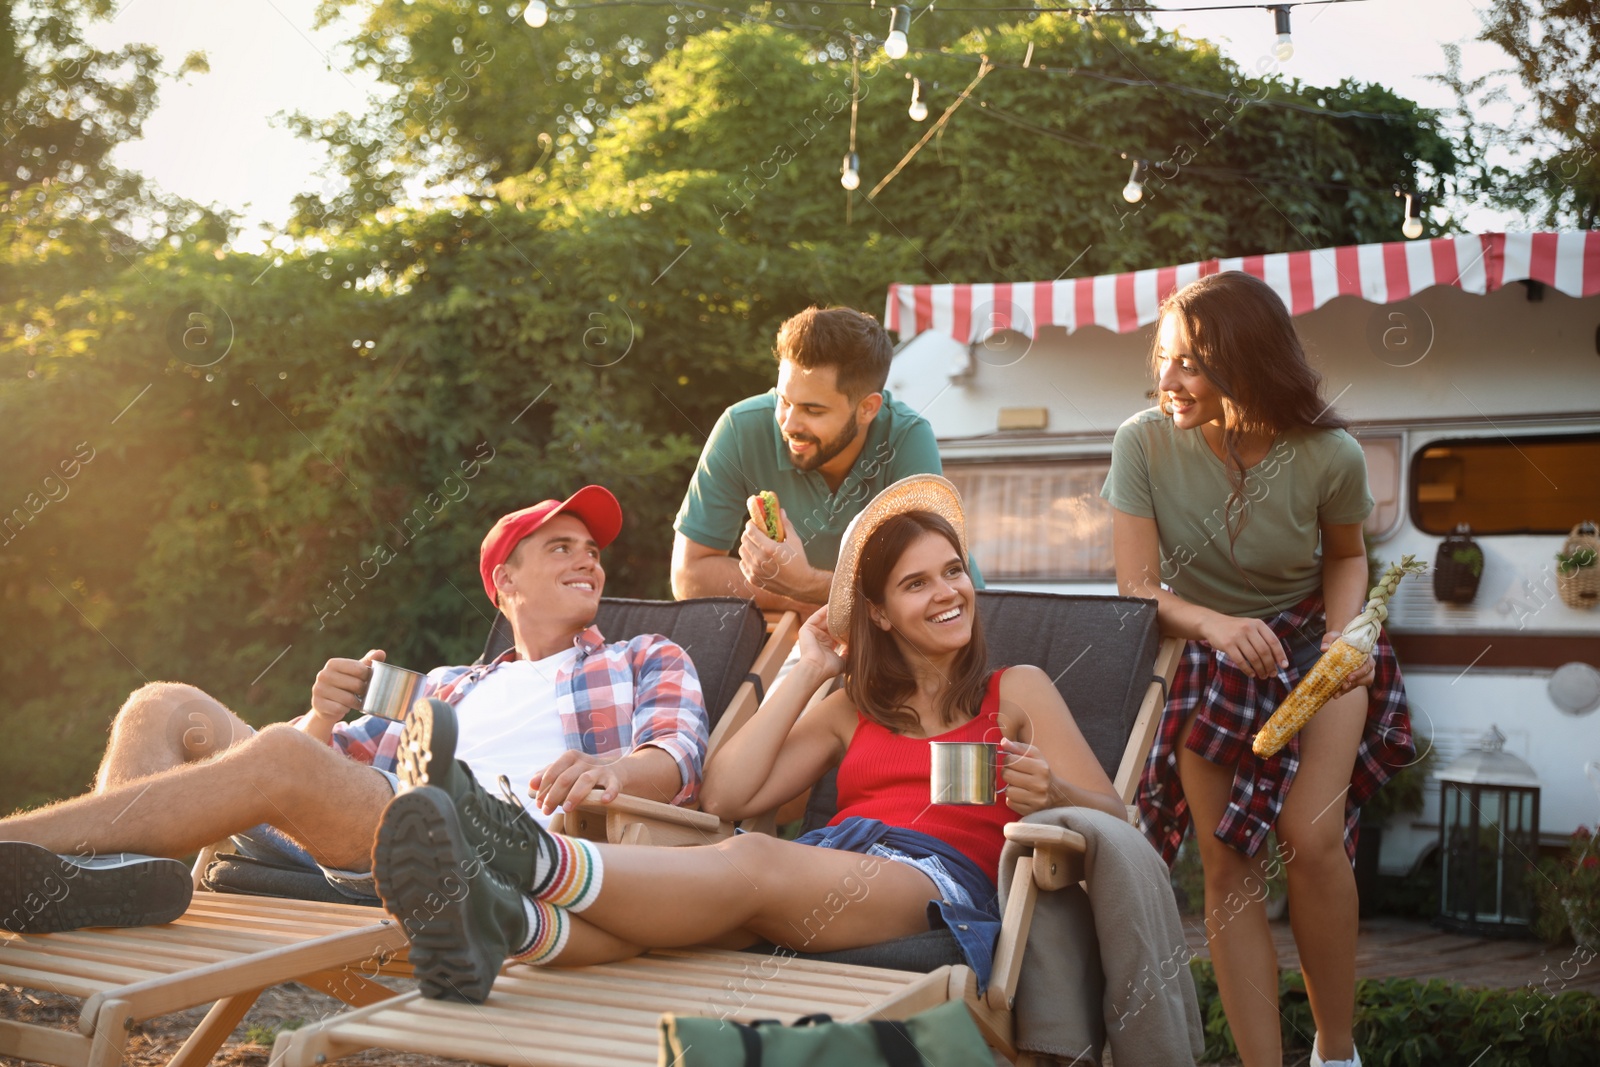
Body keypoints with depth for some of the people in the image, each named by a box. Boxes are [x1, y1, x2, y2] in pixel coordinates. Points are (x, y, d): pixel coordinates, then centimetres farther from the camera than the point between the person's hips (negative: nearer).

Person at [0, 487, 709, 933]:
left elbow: (678, 756, 5)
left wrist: (615, 767, -21)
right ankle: (109, 875, -40)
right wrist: (323, 720, 3)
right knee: (168, 707, -7)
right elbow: (344, 764, 28)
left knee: (280, 758, -33)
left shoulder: (648, 660, 27)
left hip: (505, 838, -6)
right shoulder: (446, 686, 40)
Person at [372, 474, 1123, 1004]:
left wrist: (1050, 791, -13)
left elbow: (1112, 819, 10)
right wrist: (807, 673, 19)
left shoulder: (1017, 693, 22)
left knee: (753, 864, -36)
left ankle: (529, 856, -63)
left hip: (941, 879, -4)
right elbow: (726, 795, 15)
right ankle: (502, 924, -64)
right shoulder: (852, 709, 31)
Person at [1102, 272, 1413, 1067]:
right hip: (1203, 655, 1)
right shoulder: (1144, 443, -18)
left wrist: (1344, 630, -15)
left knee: (1312, 840, -18)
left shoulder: (1328, 456, -18)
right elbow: (1139, 589, -18)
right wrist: (1215, 625, -37)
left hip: (1307, 645, -1)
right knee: (1226, 866, -7)